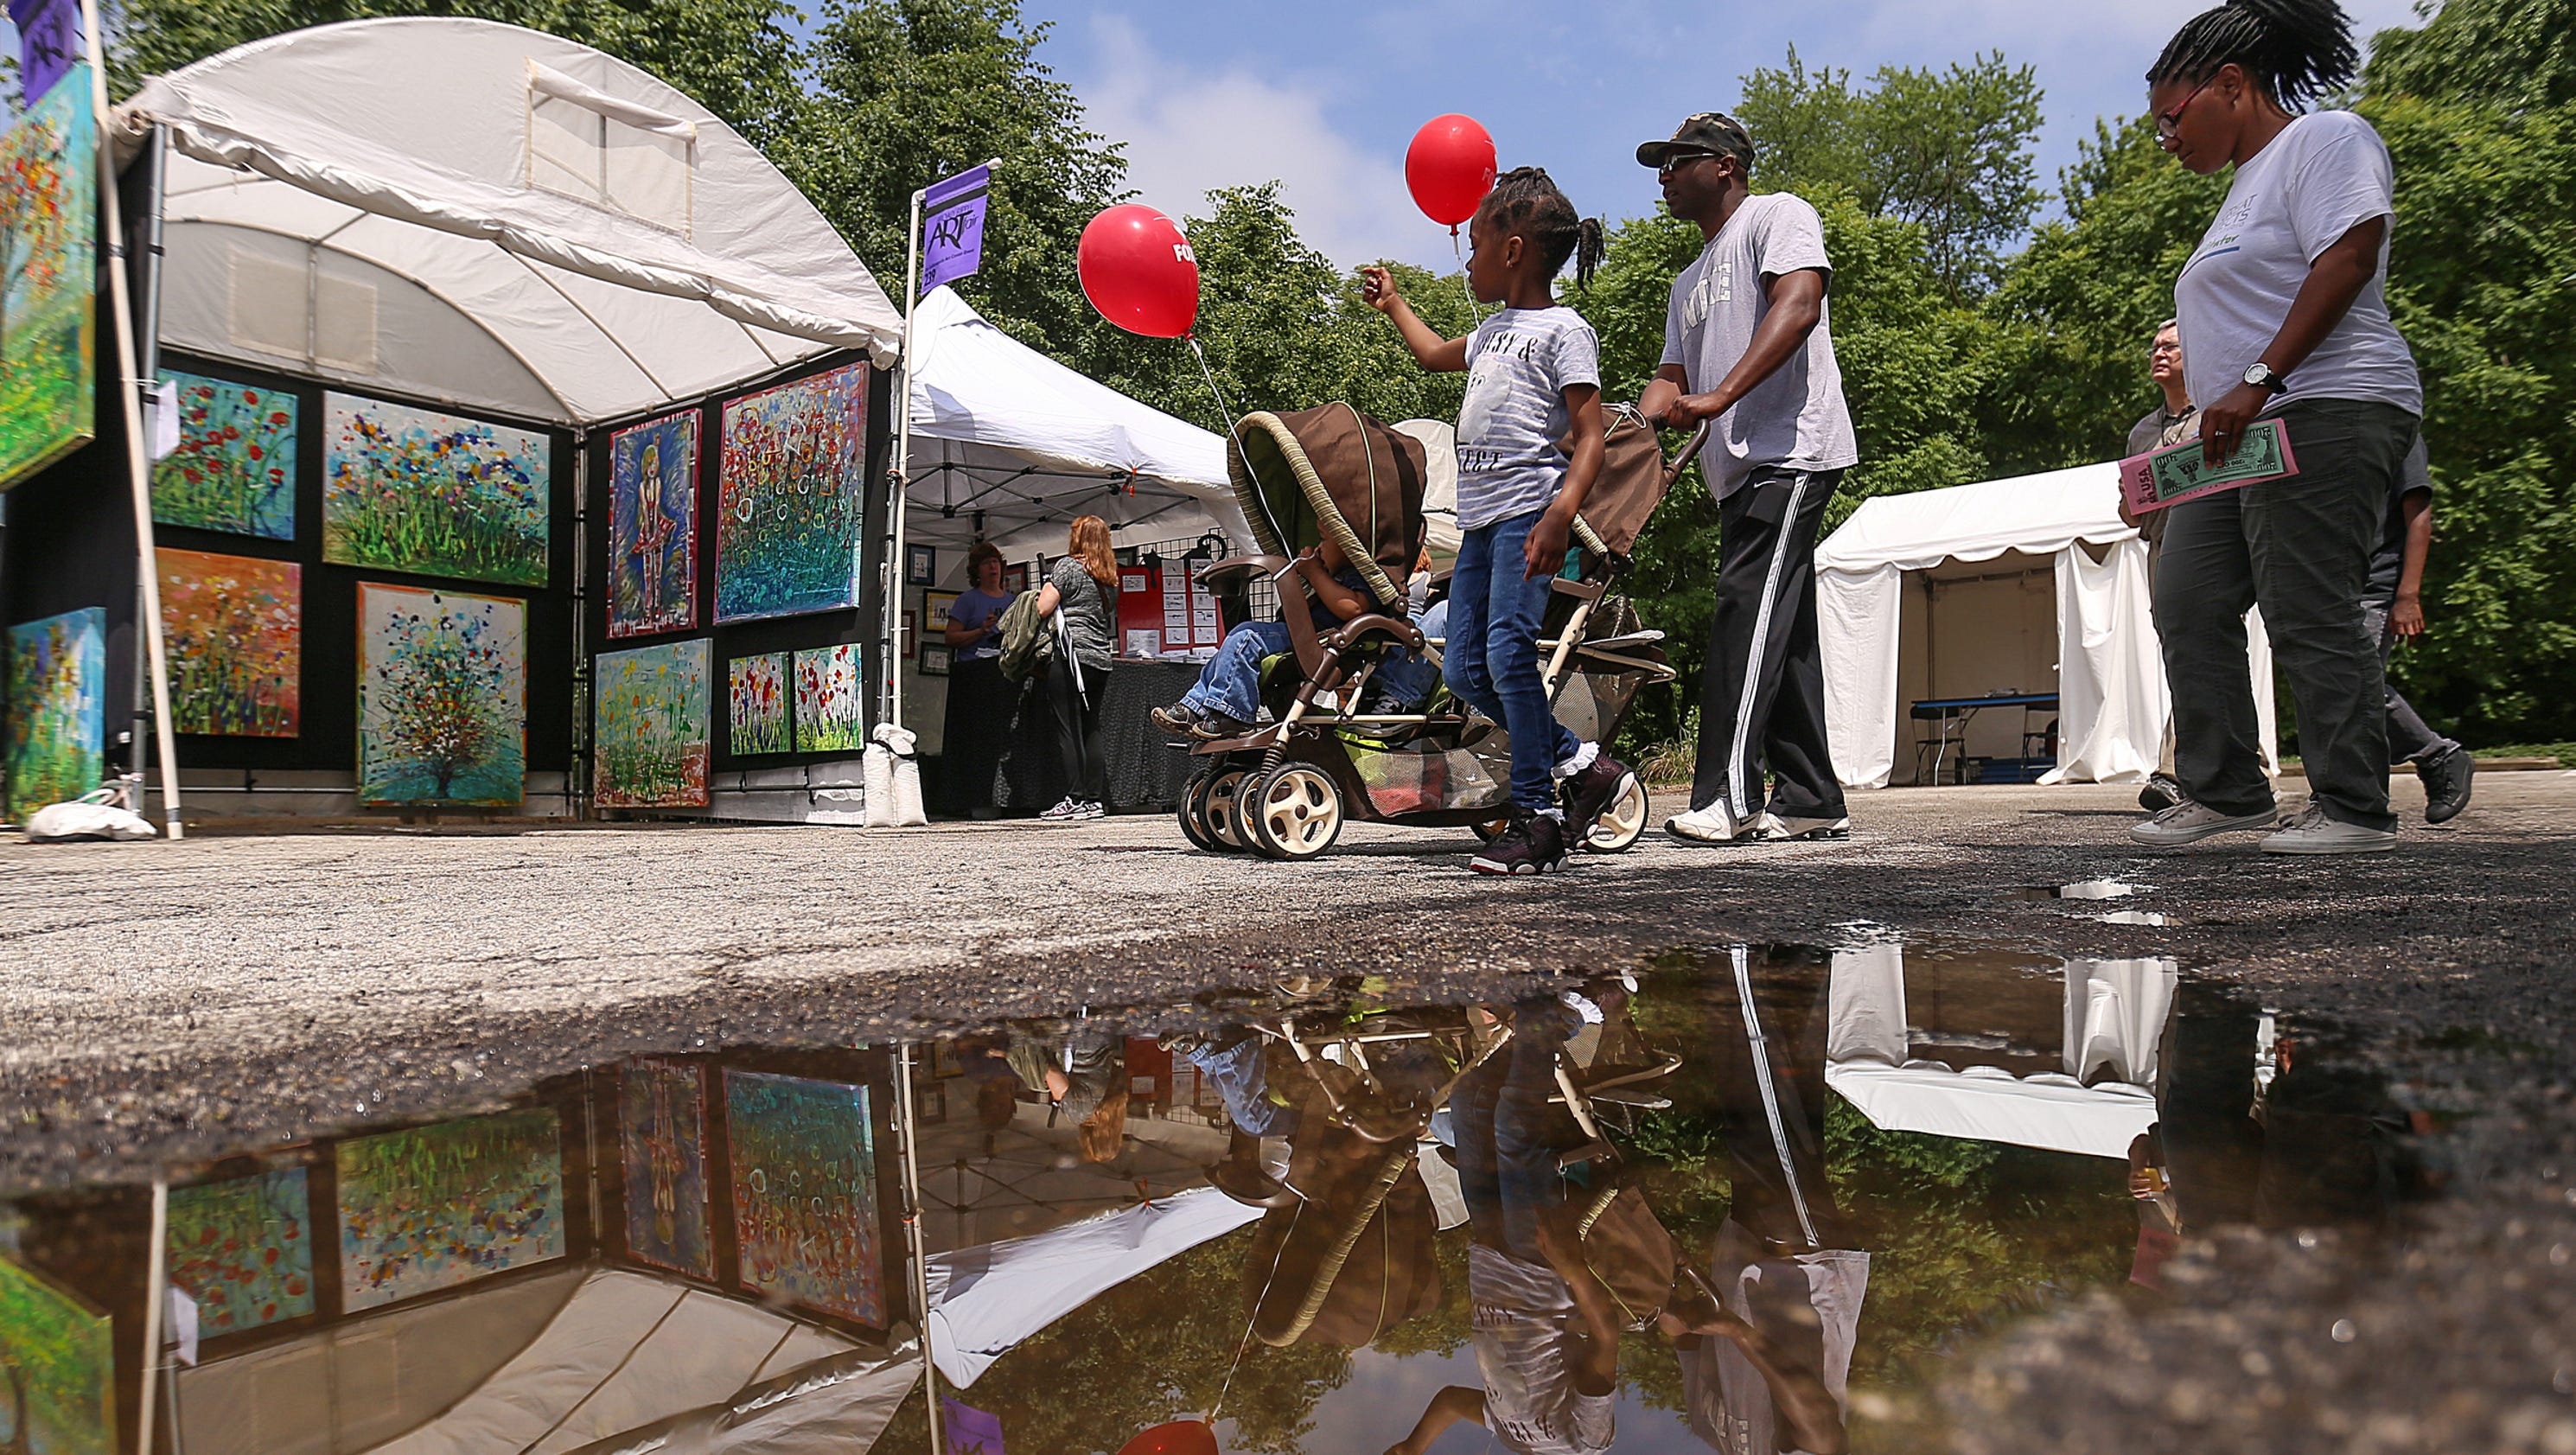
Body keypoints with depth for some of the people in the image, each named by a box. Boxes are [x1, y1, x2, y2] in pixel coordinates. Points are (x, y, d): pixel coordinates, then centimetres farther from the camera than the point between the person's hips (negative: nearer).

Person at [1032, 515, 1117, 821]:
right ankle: (1094, 799, 9)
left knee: (1069, 729, -5)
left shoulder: (1068, 566, -3)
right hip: (1101, 659, 7)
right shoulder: (1110, 576, 18)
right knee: (1090, 727, 9)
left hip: (1070, 656, -7)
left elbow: (1041, 609, -7)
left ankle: (1075, 799, -7)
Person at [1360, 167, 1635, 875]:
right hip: (1480, 516, 9)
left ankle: (1536, 817, -11)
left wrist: (1560, 515, -25)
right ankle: (1579, 762, 12)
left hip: (1527, 510, -9)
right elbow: (1436, 354, 47)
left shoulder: (1564, 329, -2)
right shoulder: (1495, 330, 24)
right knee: (1465, 668, 2)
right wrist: (1393, 303, 54)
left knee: (1508, 651, -18)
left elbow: (1591, 437, -11)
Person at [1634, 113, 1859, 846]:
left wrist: (1719, 397, -25)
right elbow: (1672, 379, 22)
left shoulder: (1778, 214, 4)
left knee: (1748, 608, -20)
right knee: (1781, 633, 7)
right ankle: (1812, 801, 10)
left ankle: (1728, 796, -24)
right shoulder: (1690, 282, 29)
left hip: (1790, 451, -9)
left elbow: (1797, 306, -14)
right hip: (1741, 470, 9)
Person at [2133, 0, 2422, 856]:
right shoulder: (2249, 184, 26)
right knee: (2188, 608, 4)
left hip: (2320, 417, -10)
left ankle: (2354, 811, -3)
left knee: (2310, 620, -10)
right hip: (2237, 436, 10)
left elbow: (2347, 259, -16)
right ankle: (2226, 794, 9)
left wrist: (2257, 384, -23)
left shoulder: (2325, 139, -2)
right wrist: (2204, 407, 16)